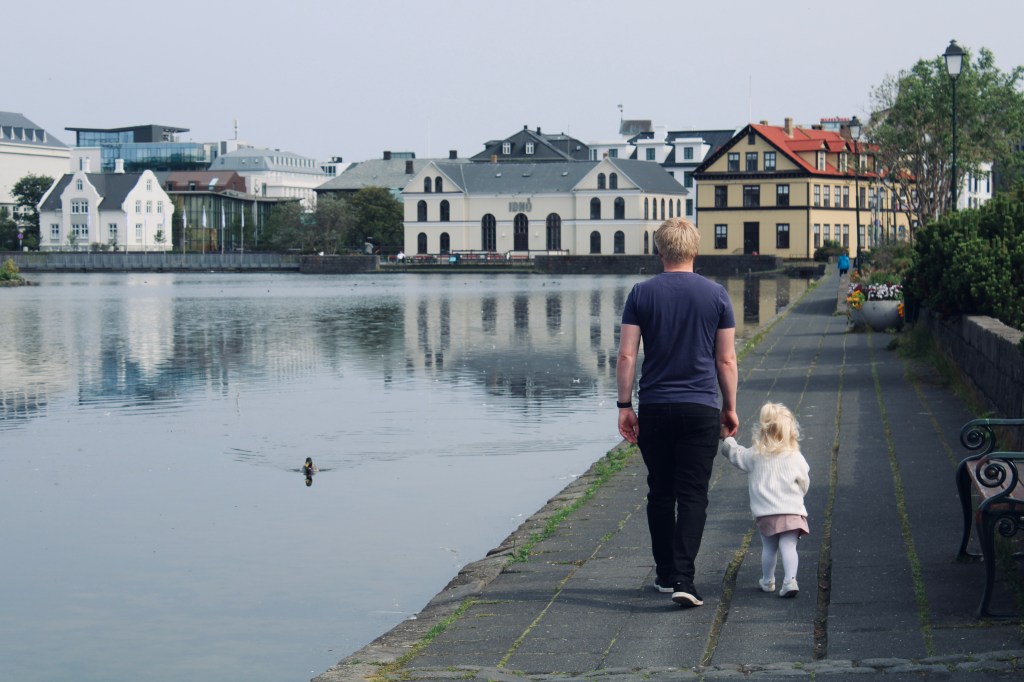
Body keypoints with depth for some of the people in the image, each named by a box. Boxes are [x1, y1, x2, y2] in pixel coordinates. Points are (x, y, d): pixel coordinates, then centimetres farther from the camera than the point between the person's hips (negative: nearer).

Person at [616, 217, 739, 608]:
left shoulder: (642, 294, -1)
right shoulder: (716, 295, 0)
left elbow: (626, 356, -4)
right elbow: (726, 360, 2)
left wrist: (624, 406, 2)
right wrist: (730, 408, 11)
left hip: (654, 409, 1)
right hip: (701, 410, -1)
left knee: (660, 493, 13)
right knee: (692, 495, 0)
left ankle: (665, 575, 21)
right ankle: (683, 579, -11)